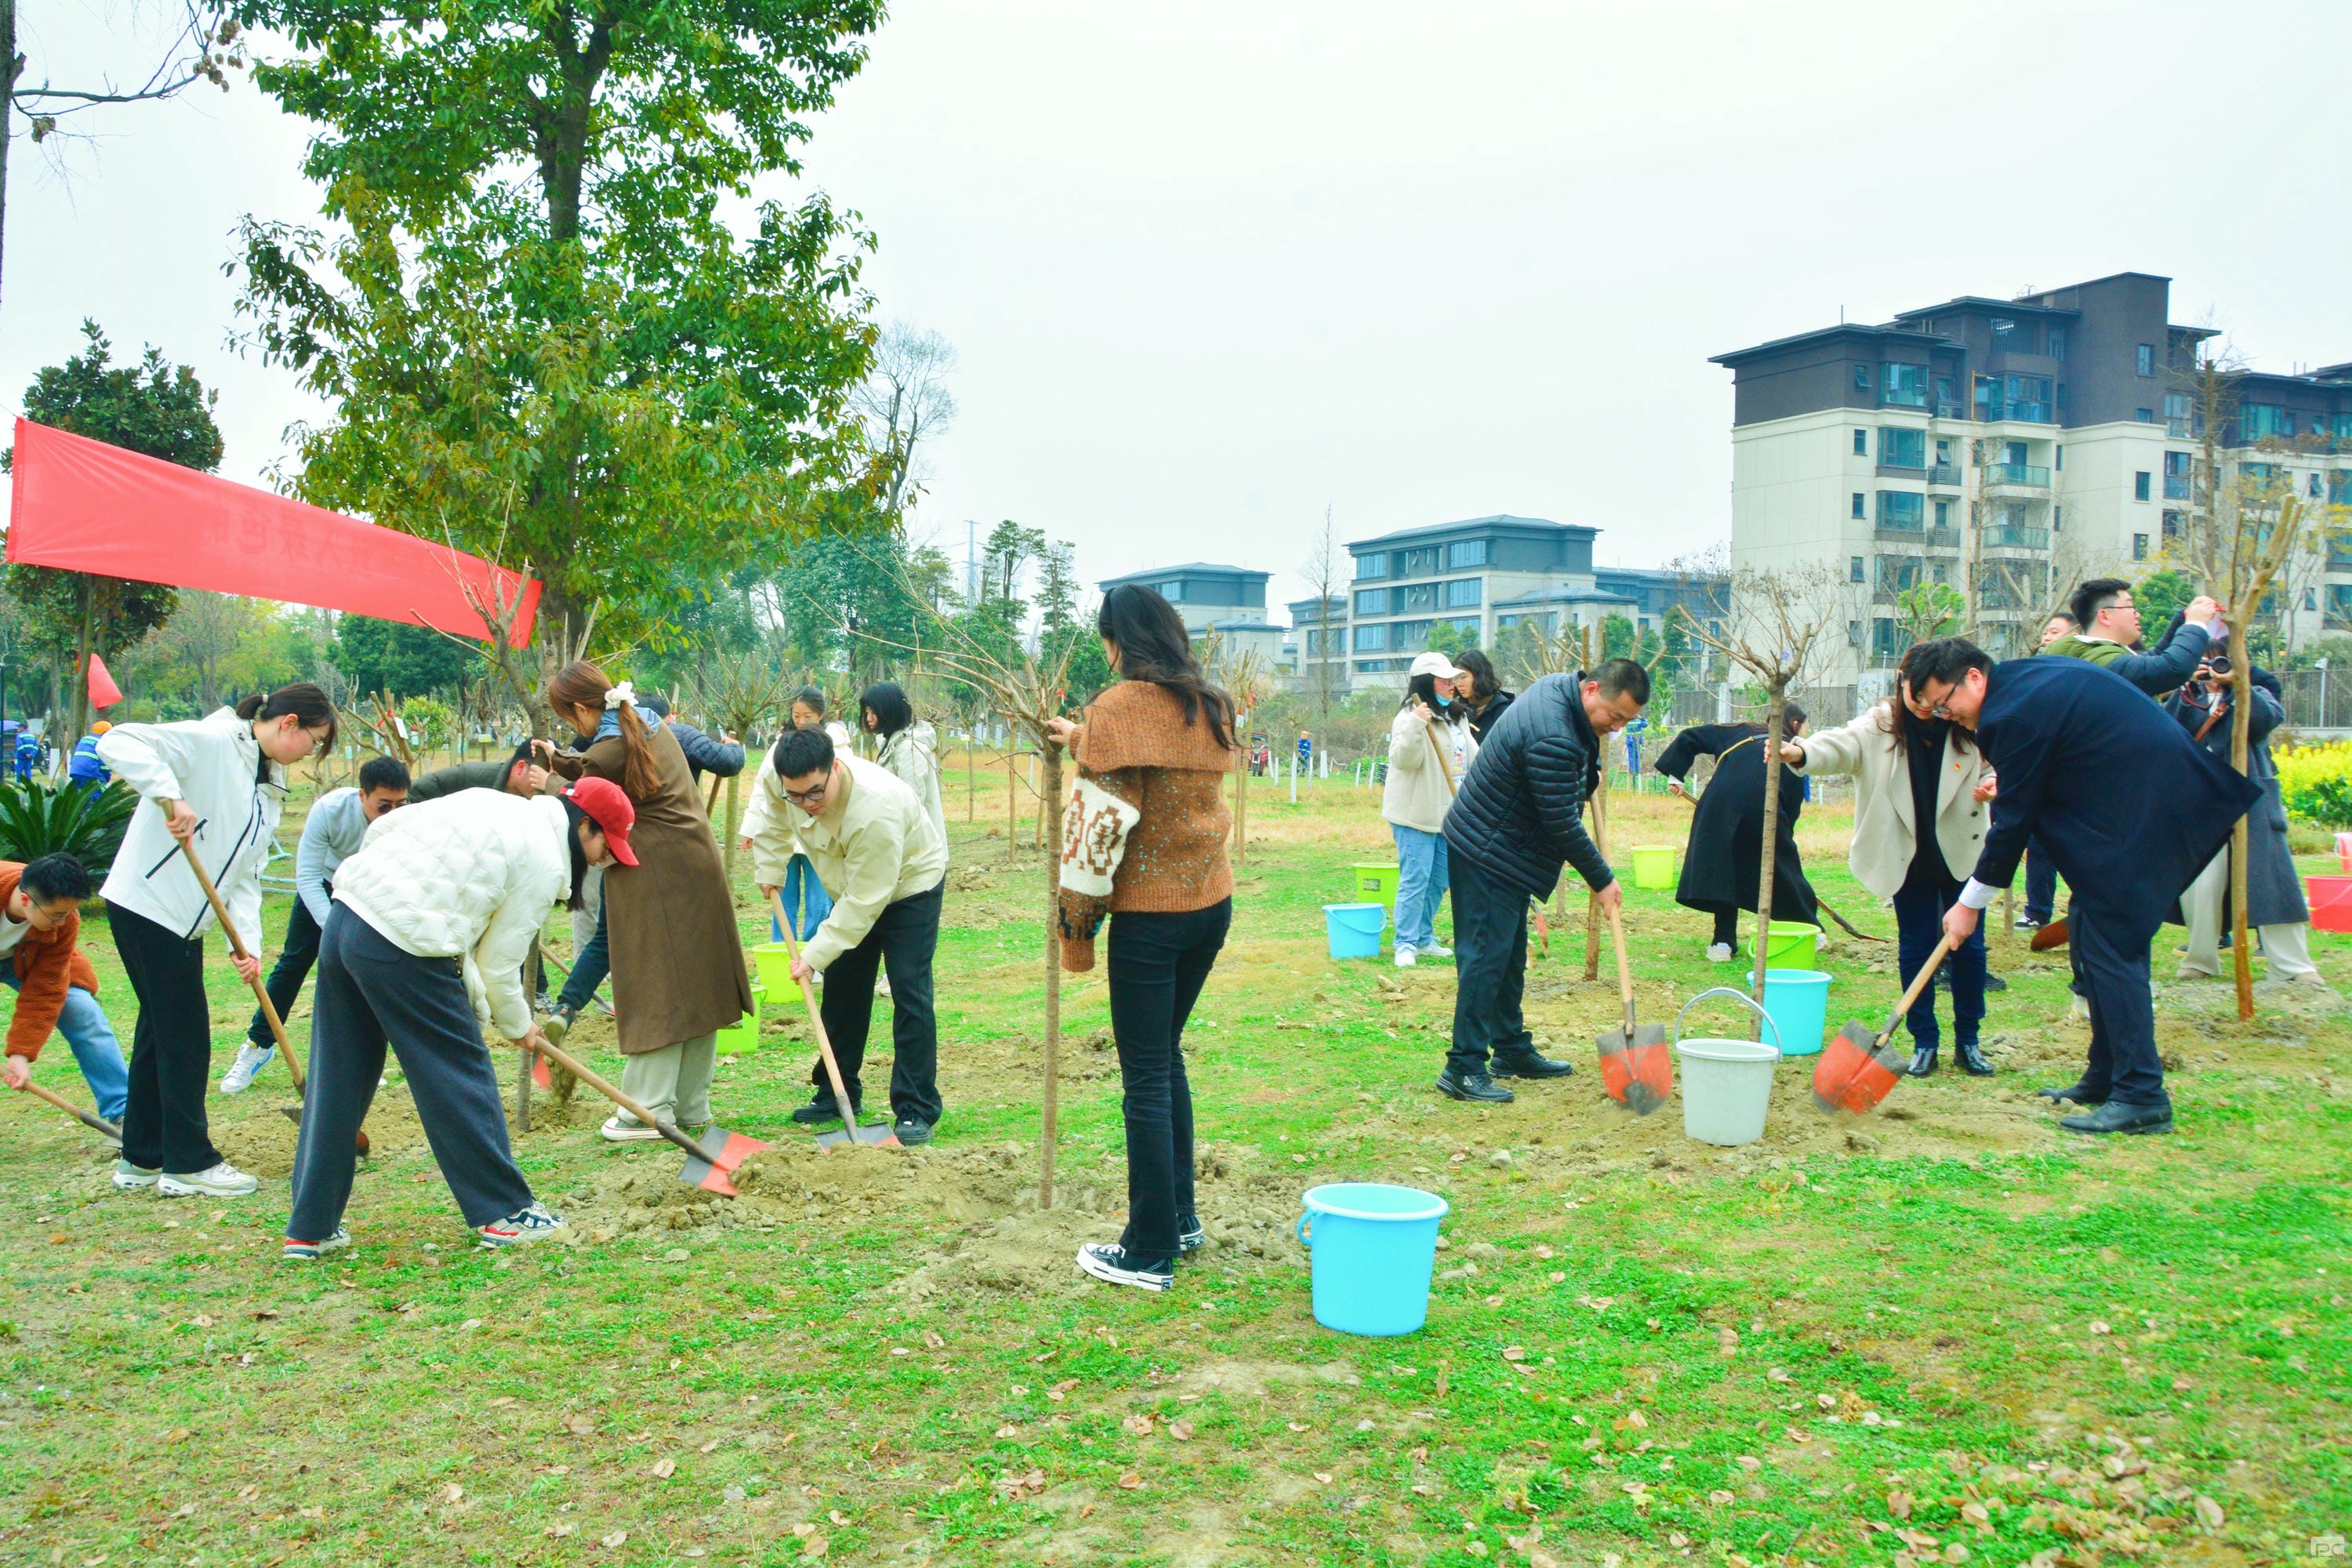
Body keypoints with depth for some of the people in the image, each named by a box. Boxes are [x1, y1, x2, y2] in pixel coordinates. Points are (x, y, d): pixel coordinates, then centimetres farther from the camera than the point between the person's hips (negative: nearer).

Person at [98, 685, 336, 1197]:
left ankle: (142, 1159, 27)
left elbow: (246, 875, 7)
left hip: (186, 919, 9)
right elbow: (118, 742, -26)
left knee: (160, 1030, 16)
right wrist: (169, 794, -38)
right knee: (185, 1034, -3)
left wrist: (247, 942, -5)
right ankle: (189, 1162, 7)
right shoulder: (212, 741, -14)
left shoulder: (270, 789, 12)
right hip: (146, 905, -9)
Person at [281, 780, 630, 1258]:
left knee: (336, 1083, 15)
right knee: (462, 1076, 4)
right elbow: (498, 964, -2)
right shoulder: (545, 865, -4)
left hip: (346, 915, 9)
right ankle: (505, 1212, 14)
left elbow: (383, 827, 19)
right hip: (405, 950, -9)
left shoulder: (489, 800, 18)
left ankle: (310, 1229, 24)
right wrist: (519, 1026, 15)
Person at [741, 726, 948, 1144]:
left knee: (909, 992, -14)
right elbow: (769, 803, 5)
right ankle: (838, 1094, 22)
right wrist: (769, 868, 6)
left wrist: (815, 954, -29)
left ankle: (916, 1111, -10)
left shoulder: (877, 809, -42)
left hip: (908, 885, -7)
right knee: (842, 989, 9)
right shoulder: (778, 774, -23)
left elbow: (865, 901, -33)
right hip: (851, 887, 7)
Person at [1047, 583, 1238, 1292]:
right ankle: (1182, 1218, 29)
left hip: (1149, 914, -7)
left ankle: (1150, 1253, 7)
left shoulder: (1121, 707, -12)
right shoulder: (1209, 707, 9)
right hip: (1212, 902, 7)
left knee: (1145, 1078, 0)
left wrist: (1076, 915, -5)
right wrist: (1085, 738, 39)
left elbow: (1103, 820, -15)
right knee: (1167, 1057, 21)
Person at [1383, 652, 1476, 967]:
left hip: (1448, 812, 9)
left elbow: (1472, 757, 23)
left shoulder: (1457, 716, 13)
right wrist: (1416, 725, -39)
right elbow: (1402, 759, -26)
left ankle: (1424, 939, 24)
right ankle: (1405, 944, -3)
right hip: (1415, 813, -8)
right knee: (1414, 879, -9)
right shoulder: (1410, 716, -14)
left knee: (1439, 880, 13)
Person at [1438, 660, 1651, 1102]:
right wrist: (1602, 880, -12)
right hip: (1487, 855, -11)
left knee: (1511, 957, 16)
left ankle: (1513, 1051, 26)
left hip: (1505, 854, 11)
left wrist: (1589, 775, 13)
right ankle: (1464, 1068, -7)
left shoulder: (1556, 688, 2)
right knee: (1485, 957, -10)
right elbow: (1562, 824, -23)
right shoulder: (1552, 738, -30)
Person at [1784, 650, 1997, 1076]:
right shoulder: (1879, 725, -10)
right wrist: (1800, 753, -48)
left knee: (1969, 946, 6)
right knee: (1915, 949, 6)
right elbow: (1840, 746, -27)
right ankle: (1924, 1042, 18)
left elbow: (1996, 768, 8)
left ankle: (1968, 1041, 22)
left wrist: (1992, 784, -16)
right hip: (1908, 859, 0)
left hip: (1963, 856, 0)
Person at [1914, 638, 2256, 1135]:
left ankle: (2141, 1097, -6)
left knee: (2110, 943, -9)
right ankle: (2105, 1078, 20)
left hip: (2140, 812, -11)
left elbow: (2014, 818, -14)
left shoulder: (2012, 715, -19)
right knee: (2090, 931, 13)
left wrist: (1970, 904, -4)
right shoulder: (2029, 674, 11)